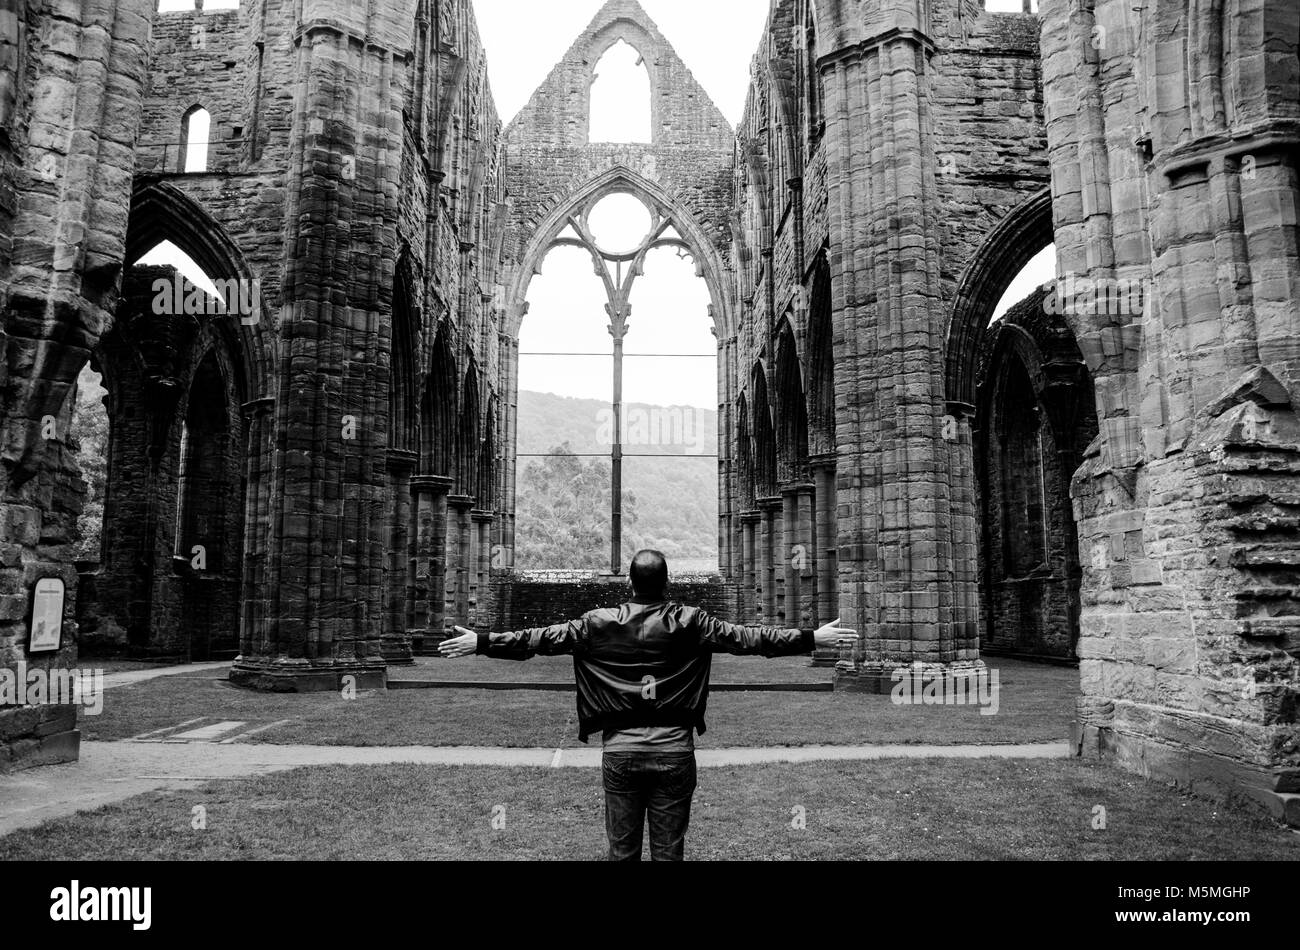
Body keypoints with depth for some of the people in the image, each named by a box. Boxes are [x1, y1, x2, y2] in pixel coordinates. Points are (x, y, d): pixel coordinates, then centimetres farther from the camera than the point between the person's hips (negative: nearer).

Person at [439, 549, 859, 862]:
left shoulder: (600, 624, -2)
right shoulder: (689, 622, -4)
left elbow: (540, 639, -1)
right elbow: (748, 638, -5)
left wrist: (481, 642, 8)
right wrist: (813, 638, 1)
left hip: (620, 749, 1)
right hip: (674, 749, -1)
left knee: (622, 849, 11)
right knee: (668, 851, 8)